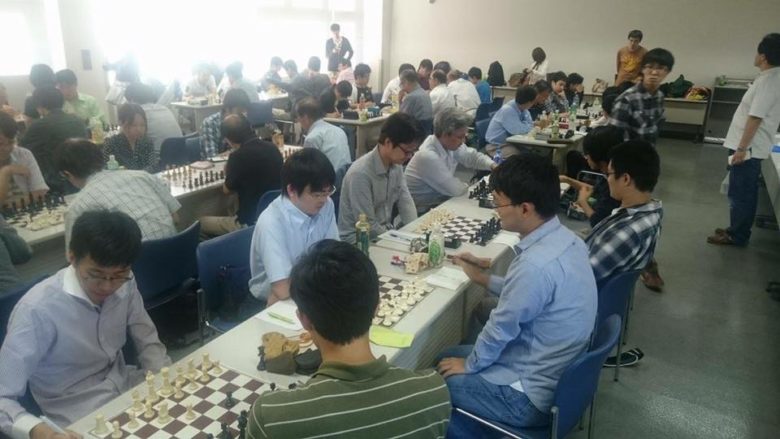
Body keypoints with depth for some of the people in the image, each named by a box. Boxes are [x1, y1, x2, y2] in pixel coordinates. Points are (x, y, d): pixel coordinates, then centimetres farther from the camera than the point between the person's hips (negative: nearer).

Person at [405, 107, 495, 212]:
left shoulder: (451, 143, -6)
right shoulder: (428, 156, -30)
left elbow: (472, 156, 12)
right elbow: (456, 190, -25)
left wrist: (493, 166, -5)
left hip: (440, 200, 8)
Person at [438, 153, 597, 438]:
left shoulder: (536, 263, -33)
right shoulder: (565, 239, -4)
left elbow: (501, 329, -20)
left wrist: (469, 366, -3)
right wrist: (484, 279, 13)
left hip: (532, 394, -8)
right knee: (446, 356, 21)